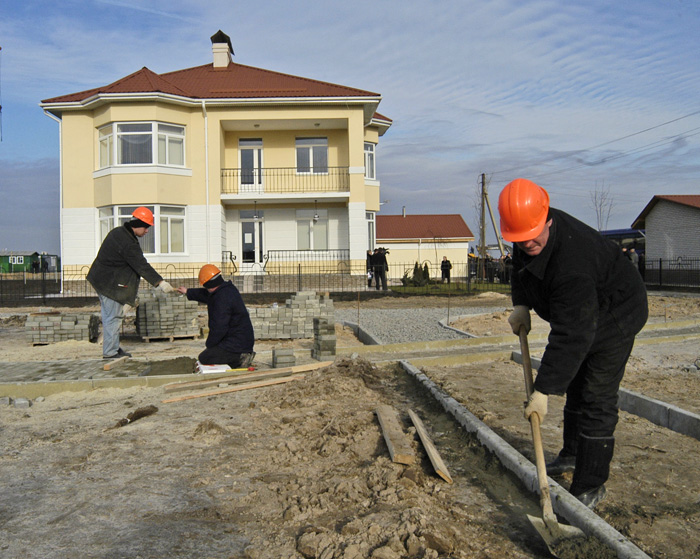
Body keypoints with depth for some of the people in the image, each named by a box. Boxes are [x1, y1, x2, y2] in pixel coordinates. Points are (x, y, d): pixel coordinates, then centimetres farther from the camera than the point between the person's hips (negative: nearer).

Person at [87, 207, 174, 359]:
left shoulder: (118, 232, 9)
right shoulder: (128, 244, -23)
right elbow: (142, 266, -25)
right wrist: (160, 282, -24)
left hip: (102, 278, 11)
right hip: (111, 284, -11)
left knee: (110, 315, 15)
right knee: (113, 316, -4)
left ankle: (113, 348, 24)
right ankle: (110, 352, 2)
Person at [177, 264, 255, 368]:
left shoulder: (222, 299, -23)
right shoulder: (229, 288, 8)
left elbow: (219, 328, -23)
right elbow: (207, 295, 29)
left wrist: (209, 343, -5)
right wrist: (188, 292, 42)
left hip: (236, 343, -10)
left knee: (203, 358, -3)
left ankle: (239, 358, -11)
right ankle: (241, 355, 7)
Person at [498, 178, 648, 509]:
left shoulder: (571, 263, -42)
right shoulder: (528, 235, -15)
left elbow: (571, 336, -42)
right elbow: (521, 268, 9)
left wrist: (543, 390, -41)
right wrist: (521, 304, -7)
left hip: (613, 317, -9)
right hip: (578, 313, 9)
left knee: (596, 399, -10)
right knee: (575, 387, 20)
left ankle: (590, 486, 2)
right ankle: (572, 455, 39)